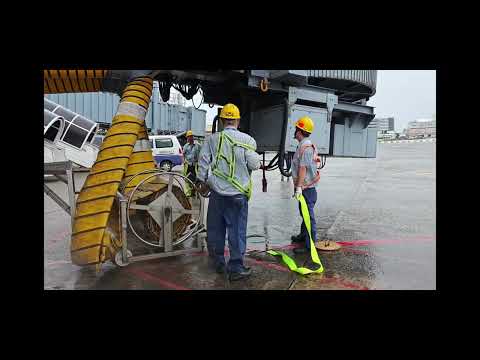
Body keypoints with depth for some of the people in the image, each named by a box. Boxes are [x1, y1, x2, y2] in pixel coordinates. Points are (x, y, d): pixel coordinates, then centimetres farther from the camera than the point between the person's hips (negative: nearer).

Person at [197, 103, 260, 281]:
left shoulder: (212, 139, -1)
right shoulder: (246, 140, -6)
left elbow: (203, 162, 2)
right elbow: (254, 165, -5)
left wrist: (202, 180, 15)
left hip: (217, 192, 2)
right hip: (238, 193, -2)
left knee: (215, 229, 15)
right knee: (237, 231, 6)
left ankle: (219, 263, 28)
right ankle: (236, 268, 12)